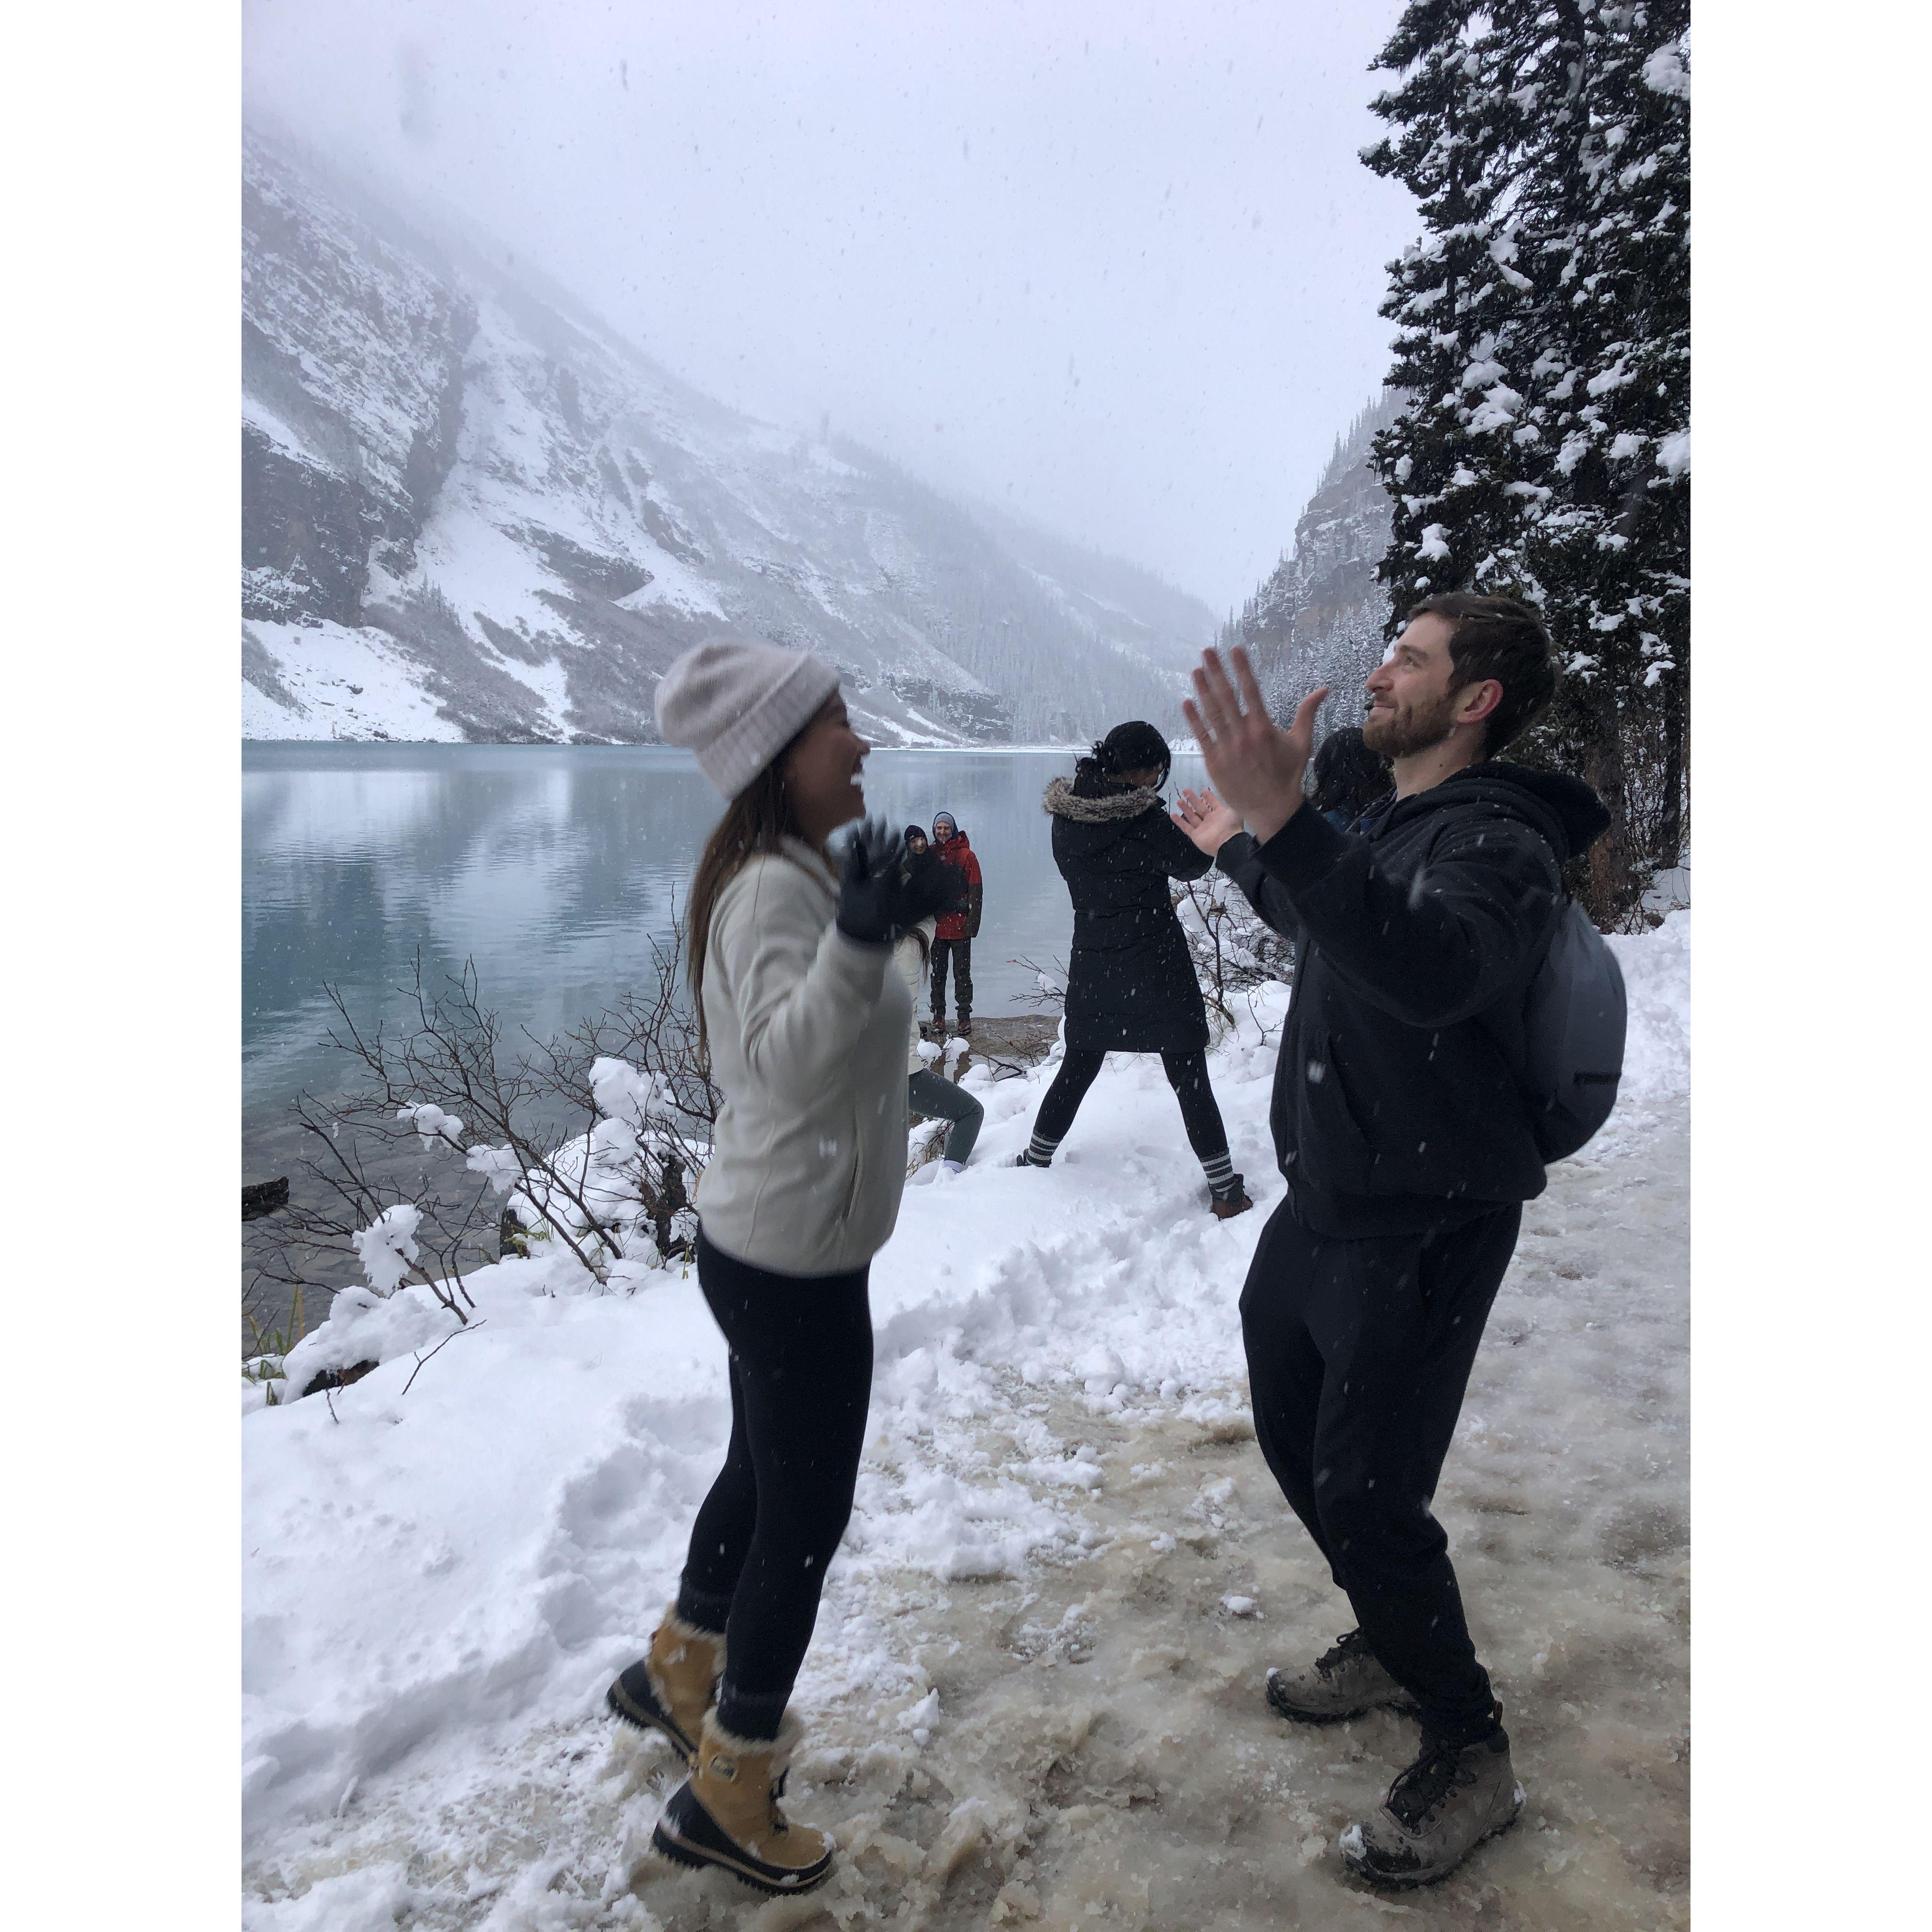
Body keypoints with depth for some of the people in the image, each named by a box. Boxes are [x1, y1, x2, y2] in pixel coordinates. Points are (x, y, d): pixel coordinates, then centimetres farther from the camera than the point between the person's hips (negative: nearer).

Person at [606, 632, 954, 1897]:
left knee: (764, 1477, 26)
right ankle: (725, 1794, 26)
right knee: (806, 1521, 6)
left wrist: (893, 919, 15)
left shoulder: (797, 877, 9)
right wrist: (858, 940, -52)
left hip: (765, 1247, 10)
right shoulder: (775, 889, -23)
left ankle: (679, 1676, 49)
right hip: (797, 1262, -10)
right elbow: (784, 1057, -38)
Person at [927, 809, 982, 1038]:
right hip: (936, 925, 3)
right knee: (938, 973, 8)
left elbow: (976, 891, -4)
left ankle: (965, 1017, 7)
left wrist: (972, 922, -12)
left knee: (962, 974, 2)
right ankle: (939, 1016, 14)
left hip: (960, 926, -3)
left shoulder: (966, 855, -1)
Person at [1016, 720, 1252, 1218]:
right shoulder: (1142, 819, -19)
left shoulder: (1066, 816, -1)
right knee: (1189, 1077, 2)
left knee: (1078, 1067, 20)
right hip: (1157, 967, -5)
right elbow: (1193, 863, -4)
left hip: (1092, 965, 6)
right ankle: (1225, 1191, 8)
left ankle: (1035, 1160, 30)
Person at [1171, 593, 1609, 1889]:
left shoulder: (1498, 841, -20)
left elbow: (1434, 967, -43)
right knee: (1295, 1446, 20)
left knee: (1367, 1499, -5)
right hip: (1321, 1209, 9)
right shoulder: (1396, 828, 10)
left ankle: (1470, 1758, 20)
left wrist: (1286, 823, -53)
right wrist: (1243, 851, 40)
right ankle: (1394, 1648, 44)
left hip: (1422, 1235, -9)